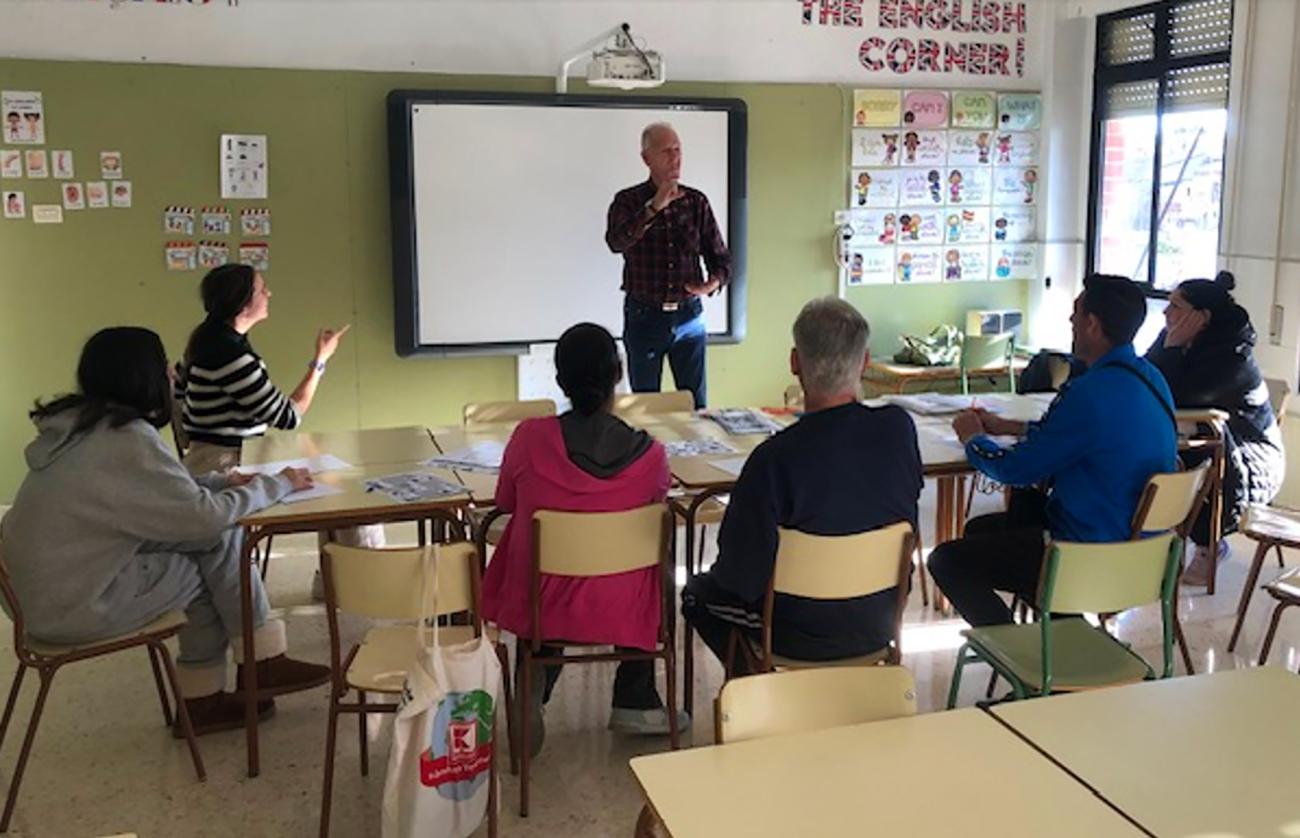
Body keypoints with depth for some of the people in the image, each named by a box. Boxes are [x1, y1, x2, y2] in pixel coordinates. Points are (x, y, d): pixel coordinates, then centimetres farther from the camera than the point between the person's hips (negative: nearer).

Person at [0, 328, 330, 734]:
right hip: (76, 609, -9)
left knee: (205, 554, 10)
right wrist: (276, 485, -7)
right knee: (222, 541, -3)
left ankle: (202, 698, 15)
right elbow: (203, 515, -20)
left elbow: (165, 492, 17)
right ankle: (263, 664, 9)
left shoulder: (81, 425, 7)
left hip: (41, 594, 9)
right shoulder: (127, 440, -21)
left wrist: (223, 482, 6)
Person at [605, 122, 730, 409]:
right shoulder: (628, 201, -4)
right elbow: (617, 242, -25)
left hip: (689, 316, 2)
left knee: (696, 403, 7)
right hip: (643, 316, -2)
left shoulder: (697, 202, 4)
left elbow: (720, 257, 7)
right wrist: (654, 207, -31)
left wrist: (714, 282, -13)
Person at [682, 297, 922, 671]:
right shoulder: (899, 428, -16)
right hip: (879, 625, 5)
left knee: (698, 593, 22)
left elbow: (741, 575, -21)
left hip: (803, 636, -5)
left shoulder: (774, 458, -31)